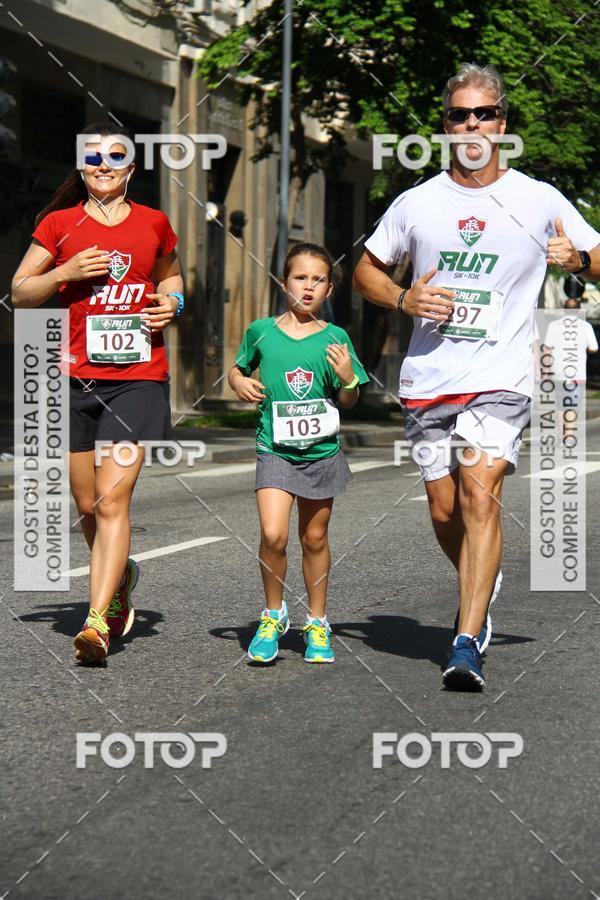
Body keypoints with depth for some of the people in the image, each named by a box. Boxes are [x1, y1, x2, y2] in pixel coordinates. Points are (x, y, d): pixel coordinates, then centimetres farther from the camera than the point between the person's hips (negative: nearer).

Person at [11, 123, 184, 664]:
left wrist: (172, 301, 5)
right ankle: (121, 577, 38)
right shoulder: (59, 224, 6)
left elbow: (170, 275, 27)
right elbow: (20, 294, 8)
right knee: (88, 505, 9)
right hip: (75, 377, 1)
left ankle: (98, 621, -18)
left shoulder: (153, 224, 9)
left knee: (113, 498, -15)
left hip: (138, 377, -1)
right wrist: (66, 271, -8)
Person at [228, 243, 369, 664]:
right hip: (276, 450, -1)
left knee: (315, 538, 10)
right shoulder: (262, 331, 1)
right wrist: (239, 381, -2)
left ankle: (317, 622, 26)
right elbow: (239, 366, 19)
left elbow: (349, 402, 5)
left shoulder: (336, 338, 0)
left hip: (322, 451, 1)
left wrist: (347, 378, -15)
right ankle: (273, 614, 7)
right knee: (273, 535, -15)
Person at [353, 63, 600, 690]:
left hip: (500, 379, -3)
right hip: (427, 380, 3)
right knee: (444, 510, 6)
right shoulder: (416, 203, 6)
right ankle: (481, 585, 38)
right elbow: (365, 271, 17)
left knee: (480, 493, -19)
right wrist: (404, 299, -3)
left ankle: (467, 646, -19)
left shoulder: (539, 201, 2)